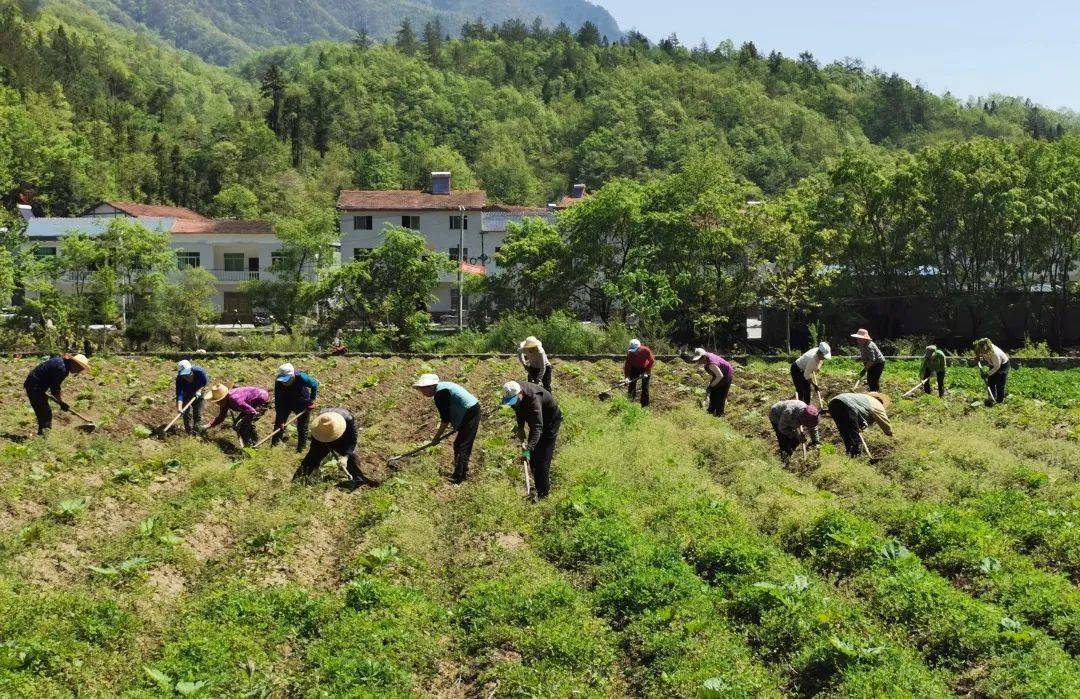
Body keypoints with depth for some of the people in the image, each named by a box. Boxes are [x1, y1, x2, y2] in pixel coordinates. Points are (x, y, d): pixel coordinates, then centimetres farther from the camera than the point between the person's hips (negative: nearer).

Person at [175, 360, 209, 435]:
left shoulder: (199, 372, -36)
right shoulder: (180, 378, -35)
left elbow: (205, 382, -15)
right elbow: (179, 393, -39)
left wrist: (199, 390, -29)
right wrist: (179, 407, -51)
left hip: (198, 394, 0)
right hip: (187, 395, 0)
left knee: (198, 413, 2)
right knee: (187, 413, -5)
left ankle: (197, 430, 14)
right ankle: (189, 431, 7)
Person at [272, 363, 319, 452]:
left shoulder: (302, 378, -34)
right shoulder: (279, 382, -29)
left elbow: (315, 385, -13)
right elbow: (278, 402, -23)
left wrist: (312, 401, -14)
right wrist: (280, 420, -24)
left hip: (302, 404, -2)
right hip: (285, 404, 2)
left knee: (302, 428, 2)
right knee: (279, 425, 2)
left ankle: (300, 450, 14)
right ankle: (273, 446, 13)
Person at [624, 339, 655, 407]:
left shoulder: (646, 351, -31)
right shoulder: (630, 353, -28)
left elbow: (651, 361, -17)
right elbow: (627, 365, -24)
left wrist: (647, 372, -22)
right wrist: (626, 377, -32)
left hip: (645, 368, -1)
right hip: (634, 368, 1)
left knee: (645, 387, -2)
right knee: (632, 384, -2)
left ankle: (645, 405, 6)